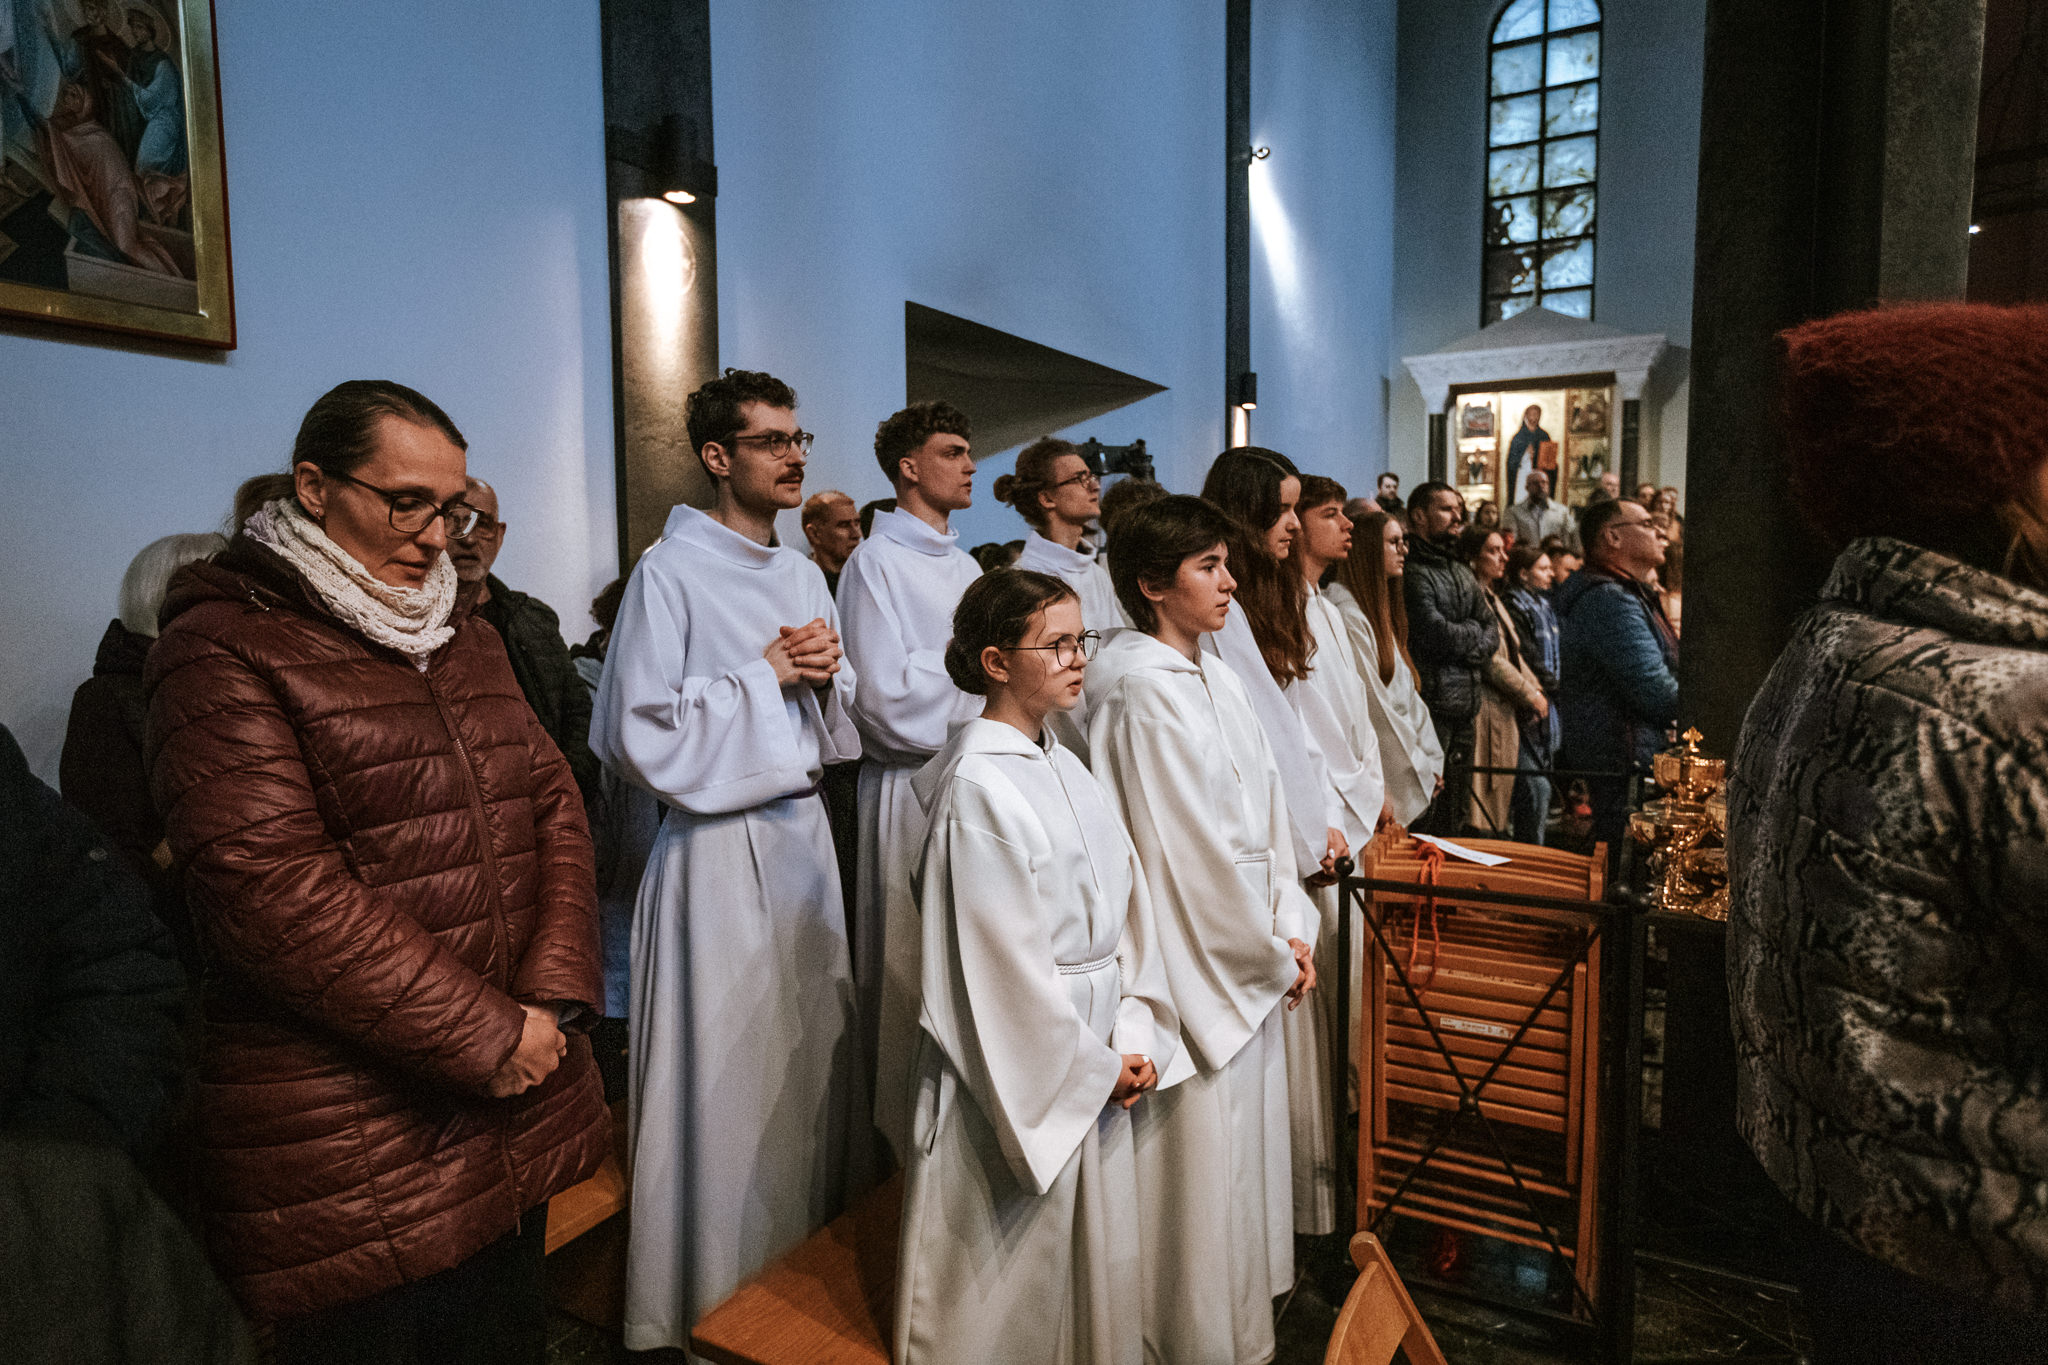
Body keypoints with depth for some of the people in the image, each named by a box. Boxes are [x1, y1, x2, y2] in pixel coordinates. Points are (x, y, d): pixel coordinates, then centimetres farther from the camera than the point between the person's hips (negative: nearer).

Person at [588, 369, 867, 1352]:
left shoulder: (802, 575, 12)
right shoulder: (669, 572, -10)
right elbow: (640, 736, -16)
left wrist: (823, 675, -4)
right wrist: (766, 675, -13)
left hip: (803, 835, 7)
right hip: (719, 852, -6)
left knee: (813, 1058, 14)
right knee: (729, 1076, 3)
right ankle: (713, 1308, 24)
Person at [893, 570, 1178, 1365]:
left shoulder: (1066, 769, 6)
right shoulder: (978, 786, -19)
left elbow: (1126, 903, 7)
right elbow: (1002, 957, -20)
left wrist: (1135, 1038, -1)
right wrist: (1095, 1066, -11)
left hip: (1093, 1060, 8)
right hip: (1013, 1074, -8)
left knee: (1098, 1256, 21)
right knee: (1010, 1278, 11)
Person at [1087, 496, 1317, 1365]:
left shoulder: (1215, 677, 9)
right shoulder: (1141, 686, -19)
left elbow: (1265, 809, 10)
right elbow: (1197, 845, -19)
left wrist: (1290, 929, 3)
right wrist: (1270, 956, -10)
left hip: (1247, 963, 9)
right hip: (1195, 963, -9)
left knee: (1243, 1140, 21)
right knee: (1202, 1155, 7)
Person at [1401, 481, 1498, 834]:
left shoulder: (1463, 573, 19)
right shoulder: (1412, 571, -10)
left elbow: (1492, 633, 17)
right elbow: (1436, 634, -18)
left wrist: (1472, 645, -4)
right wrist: (1473, 631, 1)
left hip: (1464, 708, 9)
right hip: (1430, 705, -9)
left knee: (1455, 816, 15)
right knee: (1424, 810, -6)